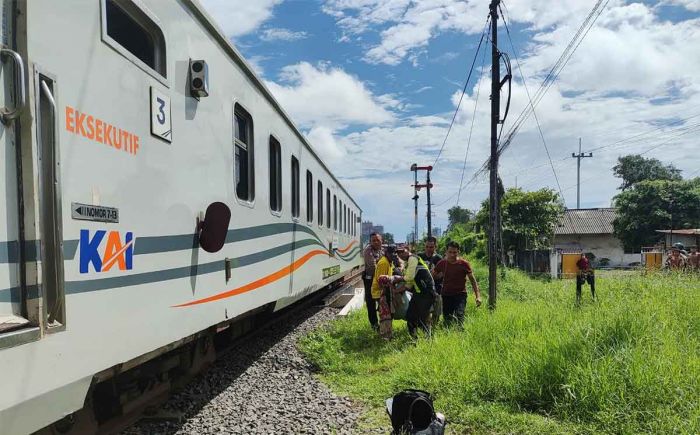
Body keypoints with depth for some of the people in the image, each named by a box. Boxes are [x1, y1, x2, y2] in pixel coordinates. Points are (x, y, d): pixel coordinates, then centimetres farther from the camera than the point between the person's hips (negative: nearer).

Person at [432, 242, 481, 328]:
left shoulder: (464, 264, -5)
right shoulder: (442, 263, 1)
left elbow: (472, 280, 1)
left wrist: (478, 296, -6)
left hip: (460, 294, -3)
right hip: (446, 295, 3)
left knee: (459, 315, -23)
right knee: (447, 320, 4)